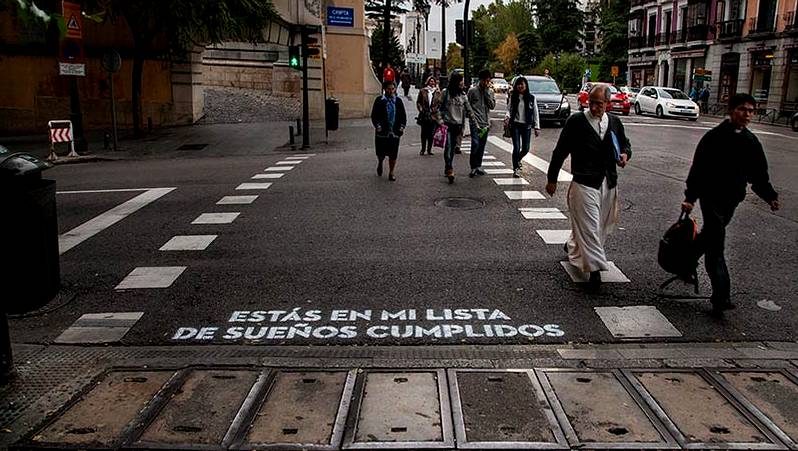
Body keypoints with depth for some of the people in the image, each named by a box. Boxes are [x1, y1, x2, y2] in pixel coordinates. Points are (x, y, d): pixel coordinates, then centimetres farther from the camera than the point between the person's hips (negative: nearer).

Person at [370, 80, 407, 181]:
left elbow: (403, 116, 11)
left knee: (393, 154, 2)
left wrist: (402, 126, -3)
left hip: (395, 132, 2)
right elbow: (374, 115, -2)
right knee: (381, 152, 7)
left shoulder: (398, 101, 8)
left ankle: (391, 173, 15)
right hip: (382, 132, -2)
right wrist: (377, 125, -15)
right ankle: (380, 163, 40)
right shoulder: (379, 100, 0)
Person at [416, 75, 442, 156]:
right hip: (424, 116, 0)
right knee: (424, 133, 2)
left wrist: (434, 110, -5)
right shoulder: (423, 91, 8)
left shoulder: (438, 92, 8)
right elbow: (418, 102, 9)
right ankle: (423, 149, 11)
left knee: (431, 133, -1)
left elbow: (440, 103, 8)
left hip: (433, 116, 0)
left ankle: (429, 149, 7)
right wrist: (421, 109, -5)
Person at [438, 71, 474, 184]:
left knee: (452, 149, 8)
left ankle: (447, 169, 20)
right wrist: (440, 119, -8)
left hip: (458, 125, 4)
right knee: (448, 147, -13)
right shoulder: (446, 93, -2)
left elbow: (468, 110, 13)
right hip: (447, 124, -4)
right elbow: (439, 107, 3)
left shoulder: (463, 95, 9)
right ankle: (450, 170, -15)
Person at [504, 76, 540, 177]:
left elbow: (535, 113, 4)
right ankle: (516, 169, 5)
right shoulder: (513, 97, 3)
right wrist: (507, 116, -17)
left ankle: (517, 160, 36)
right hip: (515, 125, -1)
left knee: (526, 149, 5)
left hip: (526, 126, 1)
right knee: (516, 148, -8)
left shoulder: (531, 98, 2)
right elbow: (509, 109, 6)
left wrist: (537, 127, 1)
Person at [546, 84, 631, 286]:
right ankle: (594, 269, -5)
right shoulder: (576, 121, -6)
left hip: (609, 184, 6)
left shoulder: (614, 122, 7)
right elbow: (560, 152, -1)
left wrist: (625, 154, -1)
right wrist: (552, 179, 0)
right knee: (589, 226, -9)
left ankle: (573, 245, 42)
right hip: (584, 184, -6)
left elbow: (625, 144, 24)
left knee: (603, 225, 18)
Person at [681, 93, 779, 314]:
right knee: (715, 246, -9)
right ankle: (721, 297, -10)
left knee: (710, 238, 19)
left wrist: (770, 196, 4)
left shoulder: (750, 141, 9)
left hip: (732, 200, 7)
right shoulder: (715, 137, -10)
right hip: (712, 198, -7)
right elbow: (698, 169, -12)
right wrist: (690, 197, -18)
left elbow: (759, 174, 15)